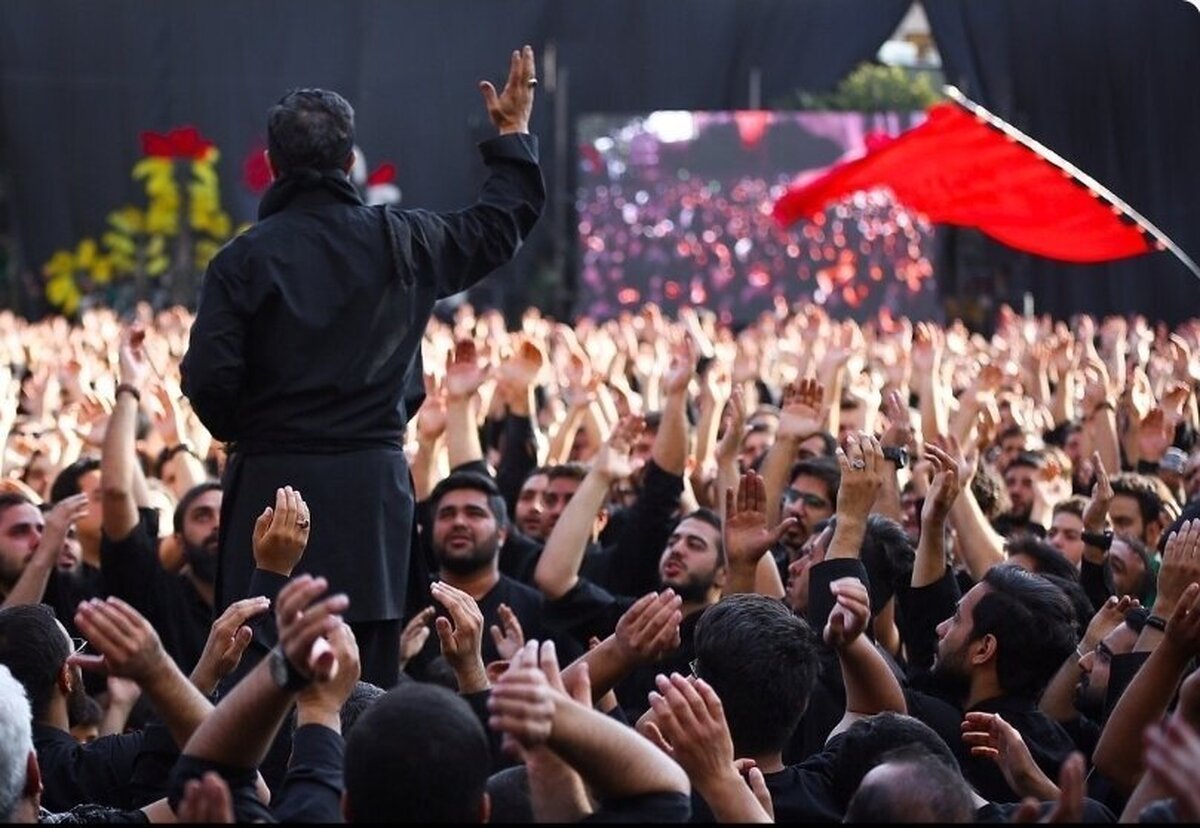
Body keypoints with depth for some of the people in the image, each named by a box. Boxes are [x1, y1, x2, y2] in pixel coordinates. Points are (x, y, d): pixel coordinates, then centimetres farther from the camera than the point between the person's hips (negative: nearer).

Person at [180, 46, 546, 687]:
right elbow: (498, 227, 19)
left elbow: (208, 378, -10)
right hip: (372, 484, 2)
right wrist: (513, 136, 33)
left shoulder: (245, 257, -6)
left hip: (271, 485, -2)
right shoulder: (397, 240, 2)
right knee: (369, 679, 5)